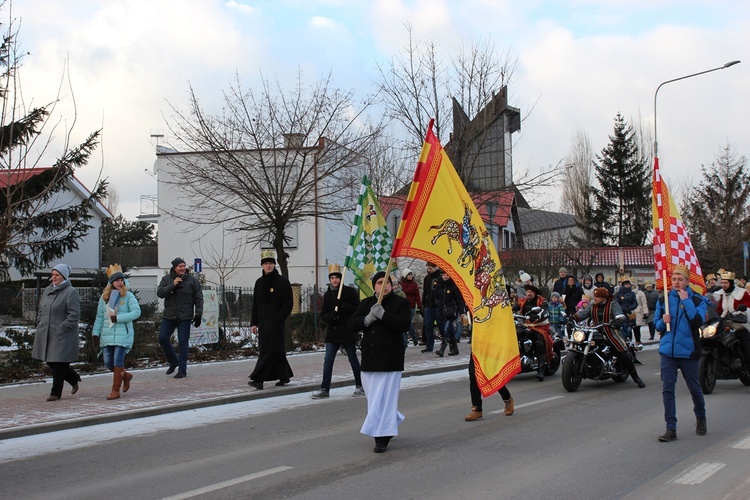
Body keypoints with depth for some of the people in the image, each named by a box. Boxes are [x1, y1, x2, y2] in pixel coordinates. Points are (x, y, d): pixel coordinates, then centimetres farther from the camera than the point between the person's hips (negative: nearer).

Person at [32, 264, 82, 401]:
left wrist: (61, 328, -18)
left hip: (63, 335, -8)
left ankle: (56, 392, 8)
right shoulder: (47, 290, 14)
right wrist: (40, 324, 11)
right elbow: (41, 310, 24)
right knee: (50, 362, 11)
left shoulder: (71, 292, -10)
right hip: (46, 334, 8)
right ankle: (74, 379, 30)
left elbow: (74, 315, -15)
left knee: (59, 364, -3)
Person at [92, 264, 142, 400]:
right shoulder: (104, 297, 9)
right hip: (107, 335, 4)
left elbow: (137, 312, -13)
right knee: (108, 362, 5)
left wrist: (118, 318, -17)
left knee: (118, 361, -8)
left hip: (122, 334, -4)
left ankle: (116, 390, 1)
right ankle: (126, 376, 31)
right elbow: (99, 316, 11)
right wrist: (96, 333, 4)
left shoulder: (128, 296, -2)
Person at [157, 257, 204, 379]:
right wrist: (172, 285, -19)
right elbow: (159, 293, -8)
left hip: (185, 317, -3)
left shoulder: (192, 280, -1)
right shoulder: (166, 279, 5)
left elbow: (199, 299, 0)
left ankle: (182, 370, 3)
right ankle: (173, 362, 24)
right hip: (169, 315, 3)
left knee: (183, 342, -3)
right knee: (162, 338, 3)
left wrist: (198, 315, -7)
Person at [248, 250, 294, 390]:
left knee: (269, 351, -10)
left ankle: (258, 379, -15)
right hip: (263, 323, 6)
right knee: (277, 351, 11)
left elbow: (288, 304, -7)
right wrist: (254, 323, 9)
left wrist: (277, 319, -14)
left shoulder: (283, 282, -5)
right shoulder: (259, 282, 13)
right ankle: (284, 376, 22)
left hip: (276, 323, -6)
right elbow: (255, 304, 15)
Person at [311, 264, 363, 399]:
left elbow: (357, 309, -9)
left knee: (353, 360, 7)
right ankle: (324, 389, 3)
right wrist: (331, 316, -13)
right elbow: (323, 315, 9)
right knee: (328, 361, 0)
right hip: (332, 332, 4)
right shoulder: (327, 295, 10)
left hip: (348, 332, -4)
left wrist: (342, 306, -22)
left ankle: (359, 386, 20)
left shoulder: (350, 292, -3)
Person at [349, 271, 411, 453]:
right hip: (369, 359, 5)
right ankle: (393, 421, 35)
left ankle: (383, 437, -4)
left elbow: (404, 324, -17)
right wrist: (368, 319, -13)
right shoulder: (366, 304, 12)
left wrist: (383, 315, -23)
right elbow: (352, 324, 5)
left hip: (390, 360, -5)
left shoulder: (400, 303, -2)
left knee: (385, 398, -8)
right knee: (373, 396, 12)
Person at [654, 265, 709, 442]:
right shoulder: (663, 299, 8)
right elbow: (657, 325, 13)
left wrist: (686, 301, -17)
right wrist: (663, 321, -9)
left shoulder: (697, 300, -1)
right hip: (668, 350, 2)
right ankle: (671, 429, 1)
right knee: (667, 390, -3)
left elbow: (697, 321, -18)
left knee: (694, 388, 11)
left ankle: (701, 419, 37)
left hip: (688, 351, -2)